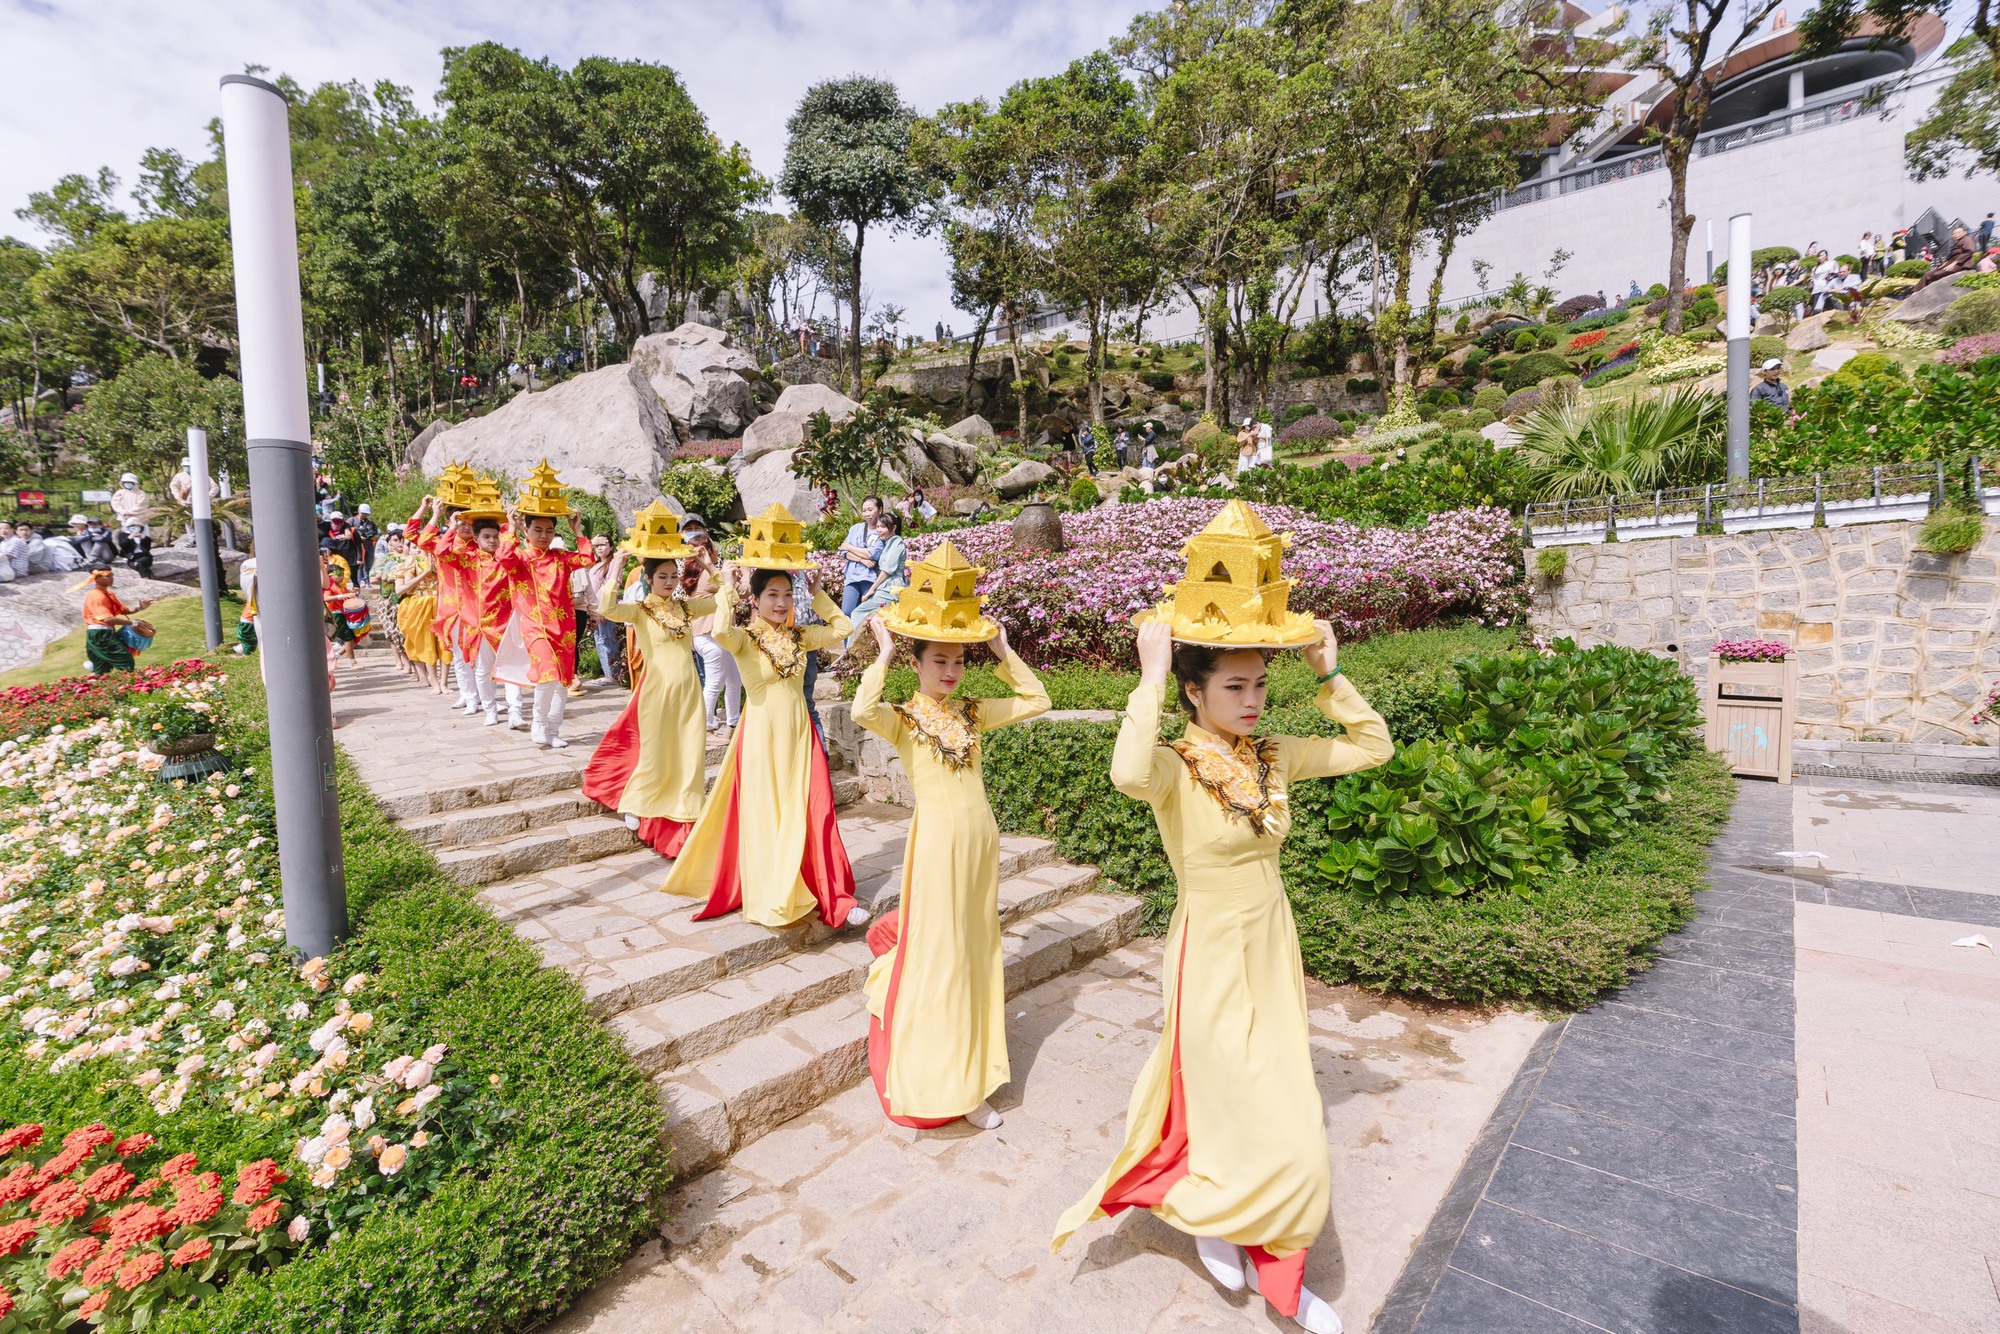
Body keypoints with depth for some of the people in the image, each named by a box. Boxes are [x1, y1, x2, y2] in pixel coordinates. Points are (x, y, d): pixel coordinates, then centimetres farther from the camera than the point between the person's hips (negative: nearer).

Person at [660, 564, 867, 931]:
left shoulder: (800, 637, 8)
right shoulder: (745, 639, -7)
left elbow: (843, 627, 14)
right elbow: (720, 632, -29)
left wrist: (817, 593, 10)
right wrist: (727, 588, -17)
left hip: (800, 735, 4)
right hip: (762, 736, -4)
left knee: (815, 814, 3)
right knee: (766, 816, 2)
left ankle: (833, 897, 11)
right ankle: (773, 899, 17)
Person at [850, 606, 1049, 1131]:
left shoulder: (972, 713, 9)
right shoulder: (902, 719, -4)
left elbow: (1037, 701, 8)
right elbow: (861, 711, -27)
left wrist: (1004, 652, 4)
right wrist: (883, 655, -18)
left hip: (980, 838, 5)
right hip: (937, 841, -5)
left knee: (978, 951, 14)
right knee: (938, 955, 2)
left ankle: (968, 1079, 32)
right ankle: (937, 1083, 19)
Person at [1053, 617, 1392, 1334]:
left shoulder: (1273, 757, -1)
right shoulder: (1175, 767, -19)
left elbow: (1373, 746, 4)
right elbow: (1128, 774, -44)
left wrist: (1331, 675, -6)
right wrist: (1150, 679, -36)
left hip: (1273, 950, 6)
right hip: (1214, 959, -6)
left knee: (1278, 1115, 18)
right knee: (1280, 1134, 3)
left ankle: (1267, 1261, 41)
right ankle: (1208, 1211, 35)